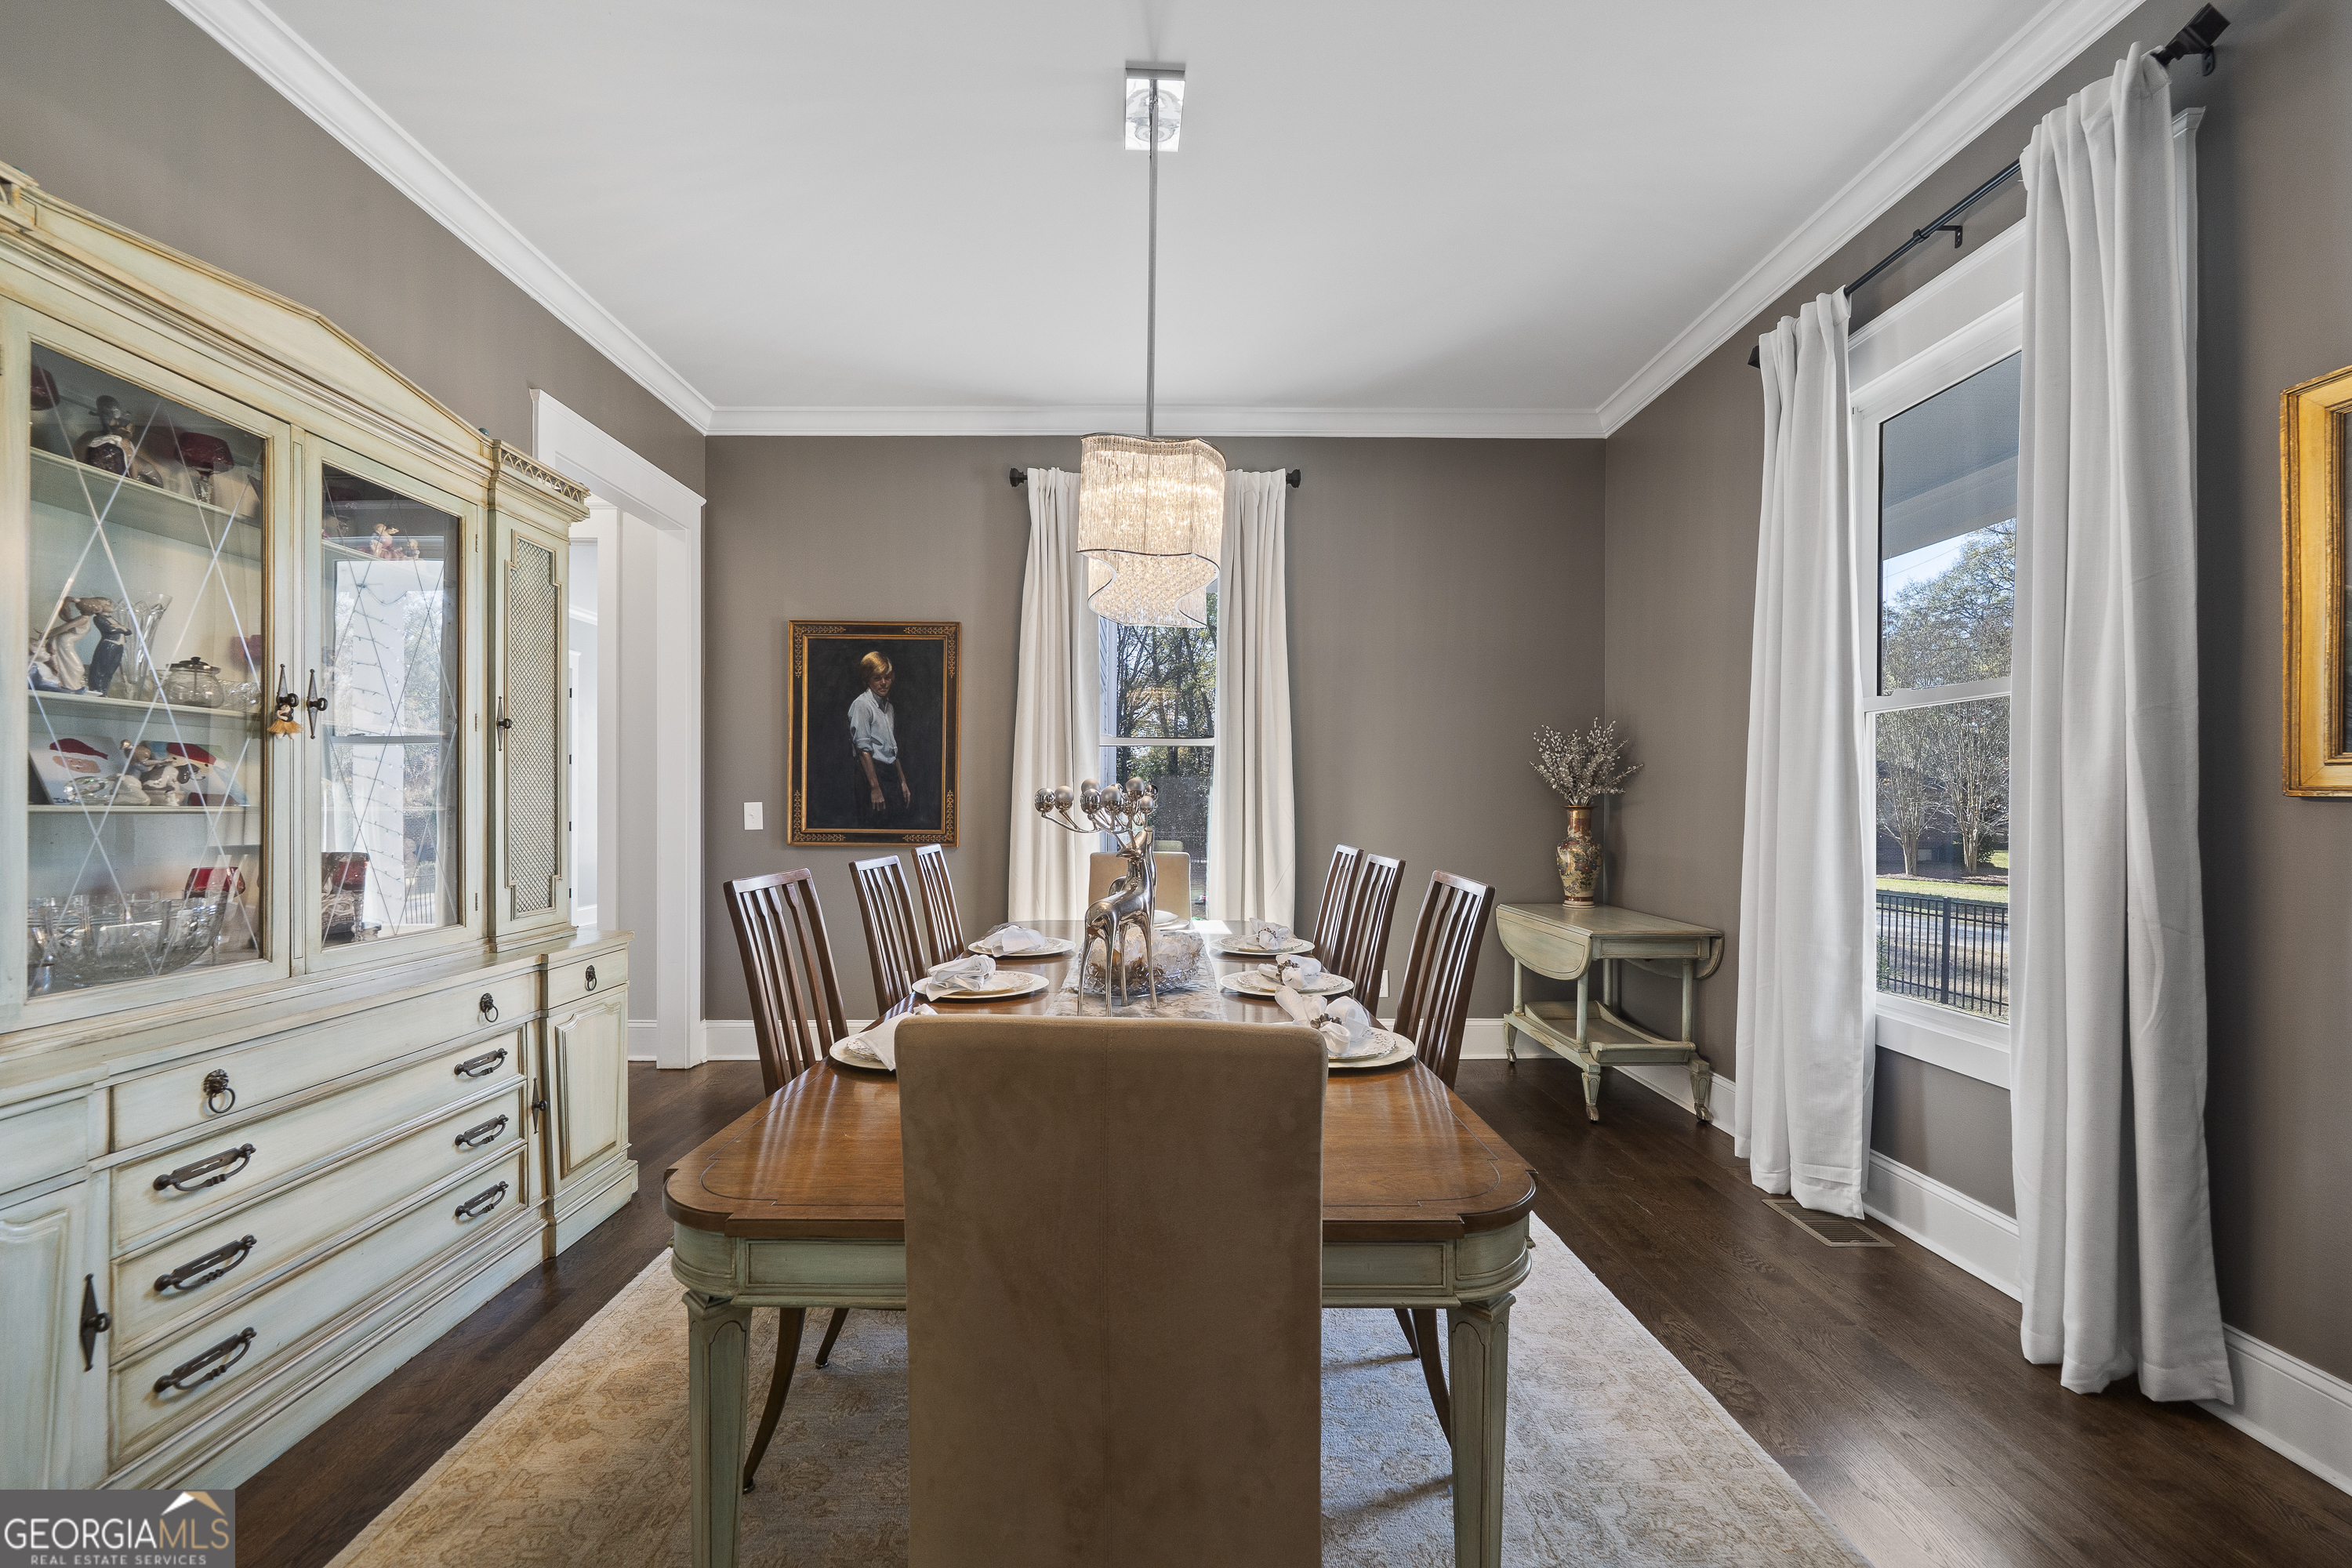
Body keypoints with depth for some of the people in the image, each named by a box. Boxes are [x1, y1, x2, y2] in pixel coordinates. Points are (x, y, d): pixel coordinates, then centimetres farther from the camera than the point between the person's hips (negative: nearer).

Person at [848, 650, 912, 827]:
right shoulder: (862, 705, -7)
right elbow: (863, 750, -14)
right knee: (877, 825, -11)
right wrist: (875, 788, -19)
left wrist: (902, 782, 20)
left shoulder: (888, 706, 19)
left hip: (891, 773, 8)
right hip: (873, 773, -8)